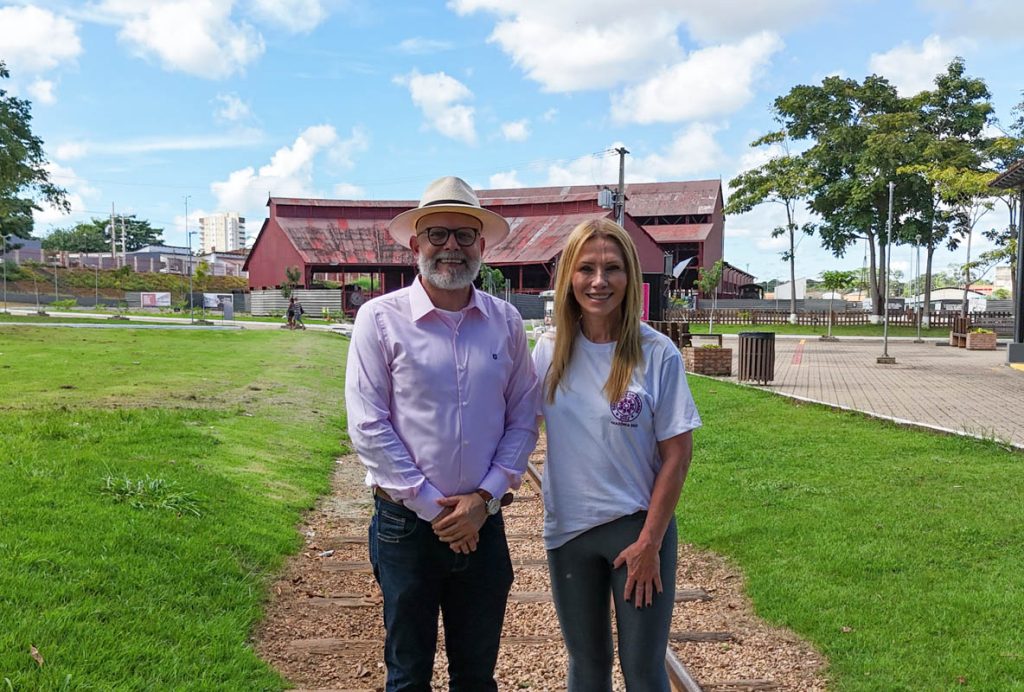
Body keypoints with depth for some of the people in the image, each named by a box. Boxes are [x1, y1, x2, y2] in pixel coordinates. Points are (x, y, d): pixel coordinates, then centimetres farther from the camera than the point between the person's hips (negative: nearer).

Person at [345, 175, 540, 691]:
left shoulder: (505, 321, 1)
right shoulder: (381, 318, -8)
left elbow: (523, 418, 4)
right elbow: (368, 428, -11)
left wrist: (484, 497, -7)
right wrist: (431, 506, -12)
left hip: (482, 524, 3)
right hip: (407, 524, -3)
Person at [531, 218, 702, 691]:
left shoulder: (658, 354, -12)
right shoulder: (549, 350, -3)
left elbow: (676, 455, -10)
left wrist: (650, 542, -11)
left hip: (637, 527, -3)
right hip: (567, 529, 3)